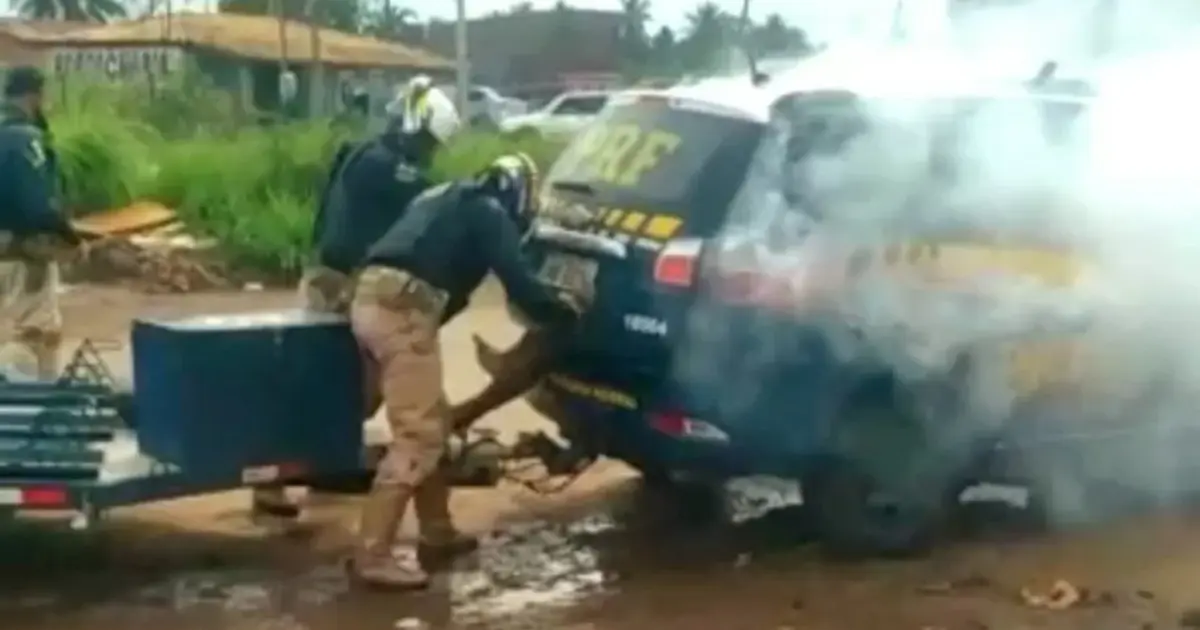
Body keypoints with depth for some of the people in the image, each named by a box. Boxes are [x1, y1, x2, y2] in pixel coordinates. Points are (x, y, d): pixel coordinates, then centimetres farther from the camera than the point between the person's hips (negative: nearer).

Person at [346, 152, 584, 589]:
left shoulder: (448, 201, 30)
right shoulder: (490, 213, 5)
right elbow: (518, 282, 0)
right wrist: (563, 312, 15)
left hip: (373, 299, 9)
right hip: (403, 309, -9)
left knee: (435, 422, 19)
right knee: (418, 437, -8)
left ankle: (437, 533, 26)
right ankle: (372, 556, -10)